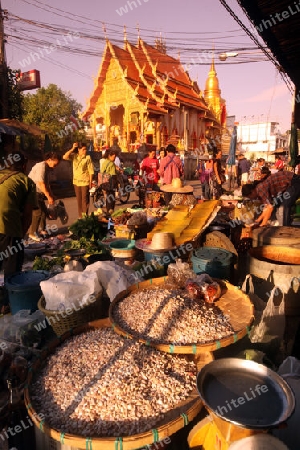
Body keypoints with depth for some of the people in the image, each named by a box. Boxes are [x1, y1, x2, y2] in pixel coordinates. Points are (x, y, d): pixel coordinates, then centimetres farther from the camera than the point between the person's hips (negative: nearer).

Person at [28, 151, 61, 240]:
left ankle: (42, 230, 25)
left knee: (44, 211, 11)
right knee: (38, 212, -9)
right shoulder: (41, 166, -21)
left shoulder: (47, 168, 8)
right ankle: (32, 233, 2)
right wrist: (49, 197, -23)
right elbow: (41, 183, -25)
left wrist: (51, 195, 7)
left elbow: (47, 183, 12)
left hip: (38, 193, 10)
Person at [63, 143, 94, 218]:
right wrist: (72, 149, -14)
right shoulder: (74, 156, 2)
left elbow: (91, 171, -8)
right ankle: (80, 216, 23)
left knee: (85, 200, -1)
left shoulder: (87, 158, -8)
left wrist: (90, 182, -10)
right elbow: (64, 157, -12)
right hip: (76, 182, 4)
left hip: (85, 182, -4)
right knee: (78, 200, 12)